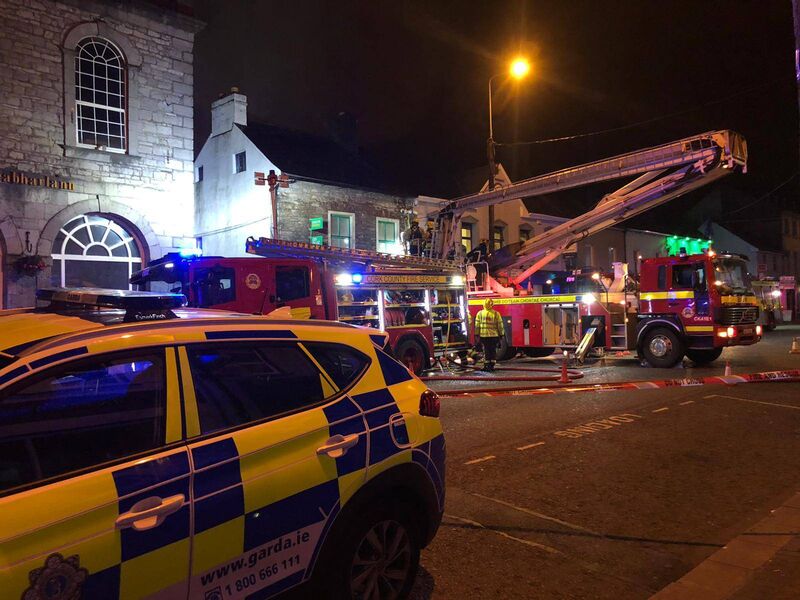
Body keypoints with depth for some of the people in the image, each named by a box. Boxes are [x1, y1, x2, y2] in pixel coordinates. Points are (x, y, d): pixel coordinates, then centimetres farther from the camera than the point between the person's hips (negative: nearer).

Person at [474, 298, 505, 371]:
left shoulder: (480, 313, 0)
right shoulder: (496, 314, -3)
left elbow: (477, 326, 0)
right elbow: (500, 326, -1)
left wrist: (477, 335, 6)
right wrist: (501, 334, 8)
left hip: (483, 336, 1)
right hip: (494, 336, 0)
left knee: (486, 351, 7)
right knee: (493, 351, 10)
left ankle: (486, 366, 7)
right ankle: (492, 366, 12)